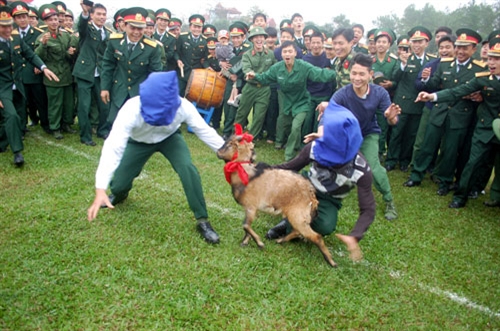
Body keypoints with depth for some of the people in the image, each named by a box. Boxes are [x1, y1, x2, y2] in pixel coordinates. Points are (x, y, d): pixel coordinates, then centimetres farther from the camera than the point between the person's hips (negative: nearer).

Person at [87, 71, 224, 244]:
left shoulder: (183, 107, -36)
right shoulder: (132, 109, -40)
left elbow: (204, 131, -21)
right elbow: (113, 147, -44)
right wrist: (100, 190, -51)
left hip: (170, 138, 0)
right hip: (138, 141, 0)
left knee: (188, 169, -27)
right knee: (119, 184, -3)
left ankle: (202, 221, -11)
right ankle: (120, 193, 40)